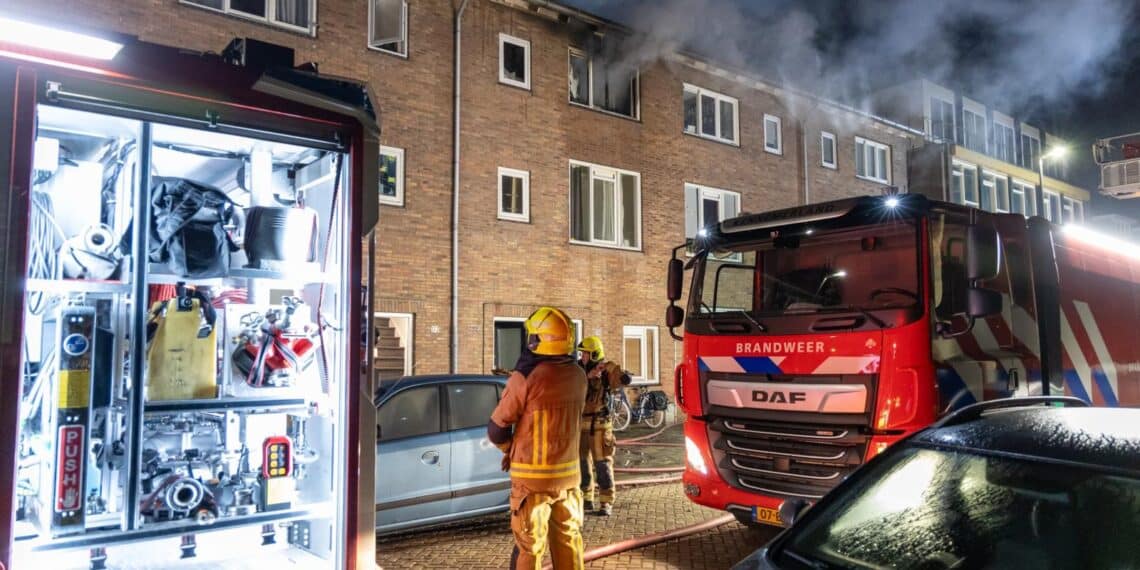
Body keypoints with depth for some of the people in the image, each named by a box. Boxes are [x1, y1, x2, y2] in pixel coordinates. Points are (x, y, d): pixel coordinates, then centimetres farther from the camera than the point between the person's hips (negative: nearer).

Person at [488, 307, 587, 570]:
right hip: (568, 473, 5)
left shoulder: (526, 377, -18)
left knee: (529, 546, 6)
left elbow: (497, 429, -11)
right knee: (568, 540, 17)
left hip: (533, 476, -5)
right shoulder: (578, 375, 1)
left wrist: (511, 450, 11)